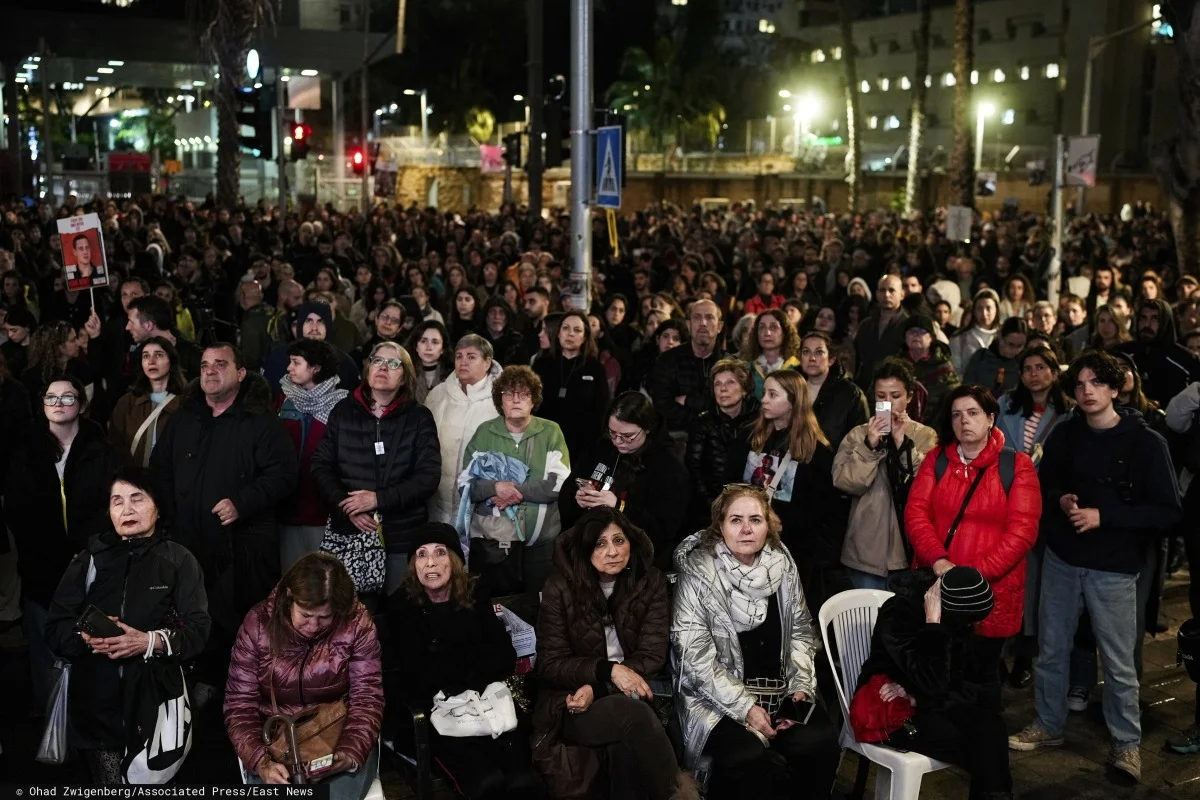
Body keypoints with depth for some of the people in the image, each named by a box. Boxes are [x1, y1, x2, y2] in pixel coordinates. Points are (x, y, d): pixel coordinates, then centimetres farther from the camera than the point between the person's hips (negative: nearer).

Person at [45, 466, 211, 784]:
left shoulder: (178, 559, 5)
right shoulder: (89, 559, 12)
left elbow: (199, 630, -3)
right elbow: (55, 628, 6)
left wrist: (149, 642, -20)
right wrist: (88, 638, -15)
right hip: (96, 706, 2)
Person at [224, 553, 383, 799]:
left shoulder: (357, 623, -11)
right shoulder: (258, 624, -10)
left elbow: (367, 698, -9)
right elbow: (240, 704, -8)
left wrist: (349, 753, -27)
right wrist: (261, 762, -23)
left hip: (341, 737, 0)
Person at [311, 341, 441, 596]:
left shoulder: (419, 417, 3)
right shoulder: (343, 412, 9)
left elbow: (429, 476, -4)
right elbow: (321, 466, 5)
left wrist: (380, 498, -14)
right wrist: (347, 508, -10)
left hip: (403, 536, -1)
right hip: (349, 533, 1)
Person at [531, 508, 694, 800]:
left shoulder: (650, 583, 0)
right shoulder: (560, 589, -5)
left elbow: (652, 655, -4)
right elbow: (549, 664, -4)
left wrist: (596, 688, -18)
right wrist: (607, 670, -20)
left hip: (630, 695, 1)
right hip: (572, 704, -1)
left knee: (625, 744, -36)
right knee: (631, 714, -34)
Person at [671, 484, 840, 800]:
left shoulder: (783, 565, 3)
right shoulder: (698, 572, -10)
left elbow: (801, 632, 11)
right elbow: (695, 656, -13)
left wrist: (800, 687, -4)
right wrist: (745, 707, -18)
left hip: (779, 689, 4)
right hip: (717, 696, -4)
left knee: (818, 744, -22)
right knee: (751, 759, -30)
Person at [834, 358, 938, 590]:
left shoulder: (926, 436, 4)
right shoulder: (858, 435, 6)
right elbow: (844, 482, -7)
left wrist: (903, 443, -16)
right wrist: (869, 446, -17)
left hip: (909, 547, 0)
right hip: (867, 549, 0)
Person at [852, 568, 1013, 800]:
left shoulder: (959, 618, -3)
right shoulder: (899, 613, -24)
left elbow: (974, 682, -2)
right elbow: (932, 683, -31)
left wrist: (918, 698, -17)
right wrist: (933, 622, -32)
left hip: (933, 703, 6)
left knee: (990, 725, -24)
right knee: (982, 747, -25)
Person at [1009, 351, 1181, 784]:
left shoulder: (1146, 443, -9)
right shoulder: (1064, 434, 3)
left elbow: (1167, 511, -10)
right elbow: (1043, 485, 15)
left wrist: (1104, 516, -19)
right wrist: (1060, 501, -8)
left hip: (1113, 568, -4)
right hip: (1060, 559, 4)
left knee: (1118, 662, 3)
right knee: (1051, 650, 13)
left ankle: (1127, 743, 21)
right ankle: (1048, 724, 31)